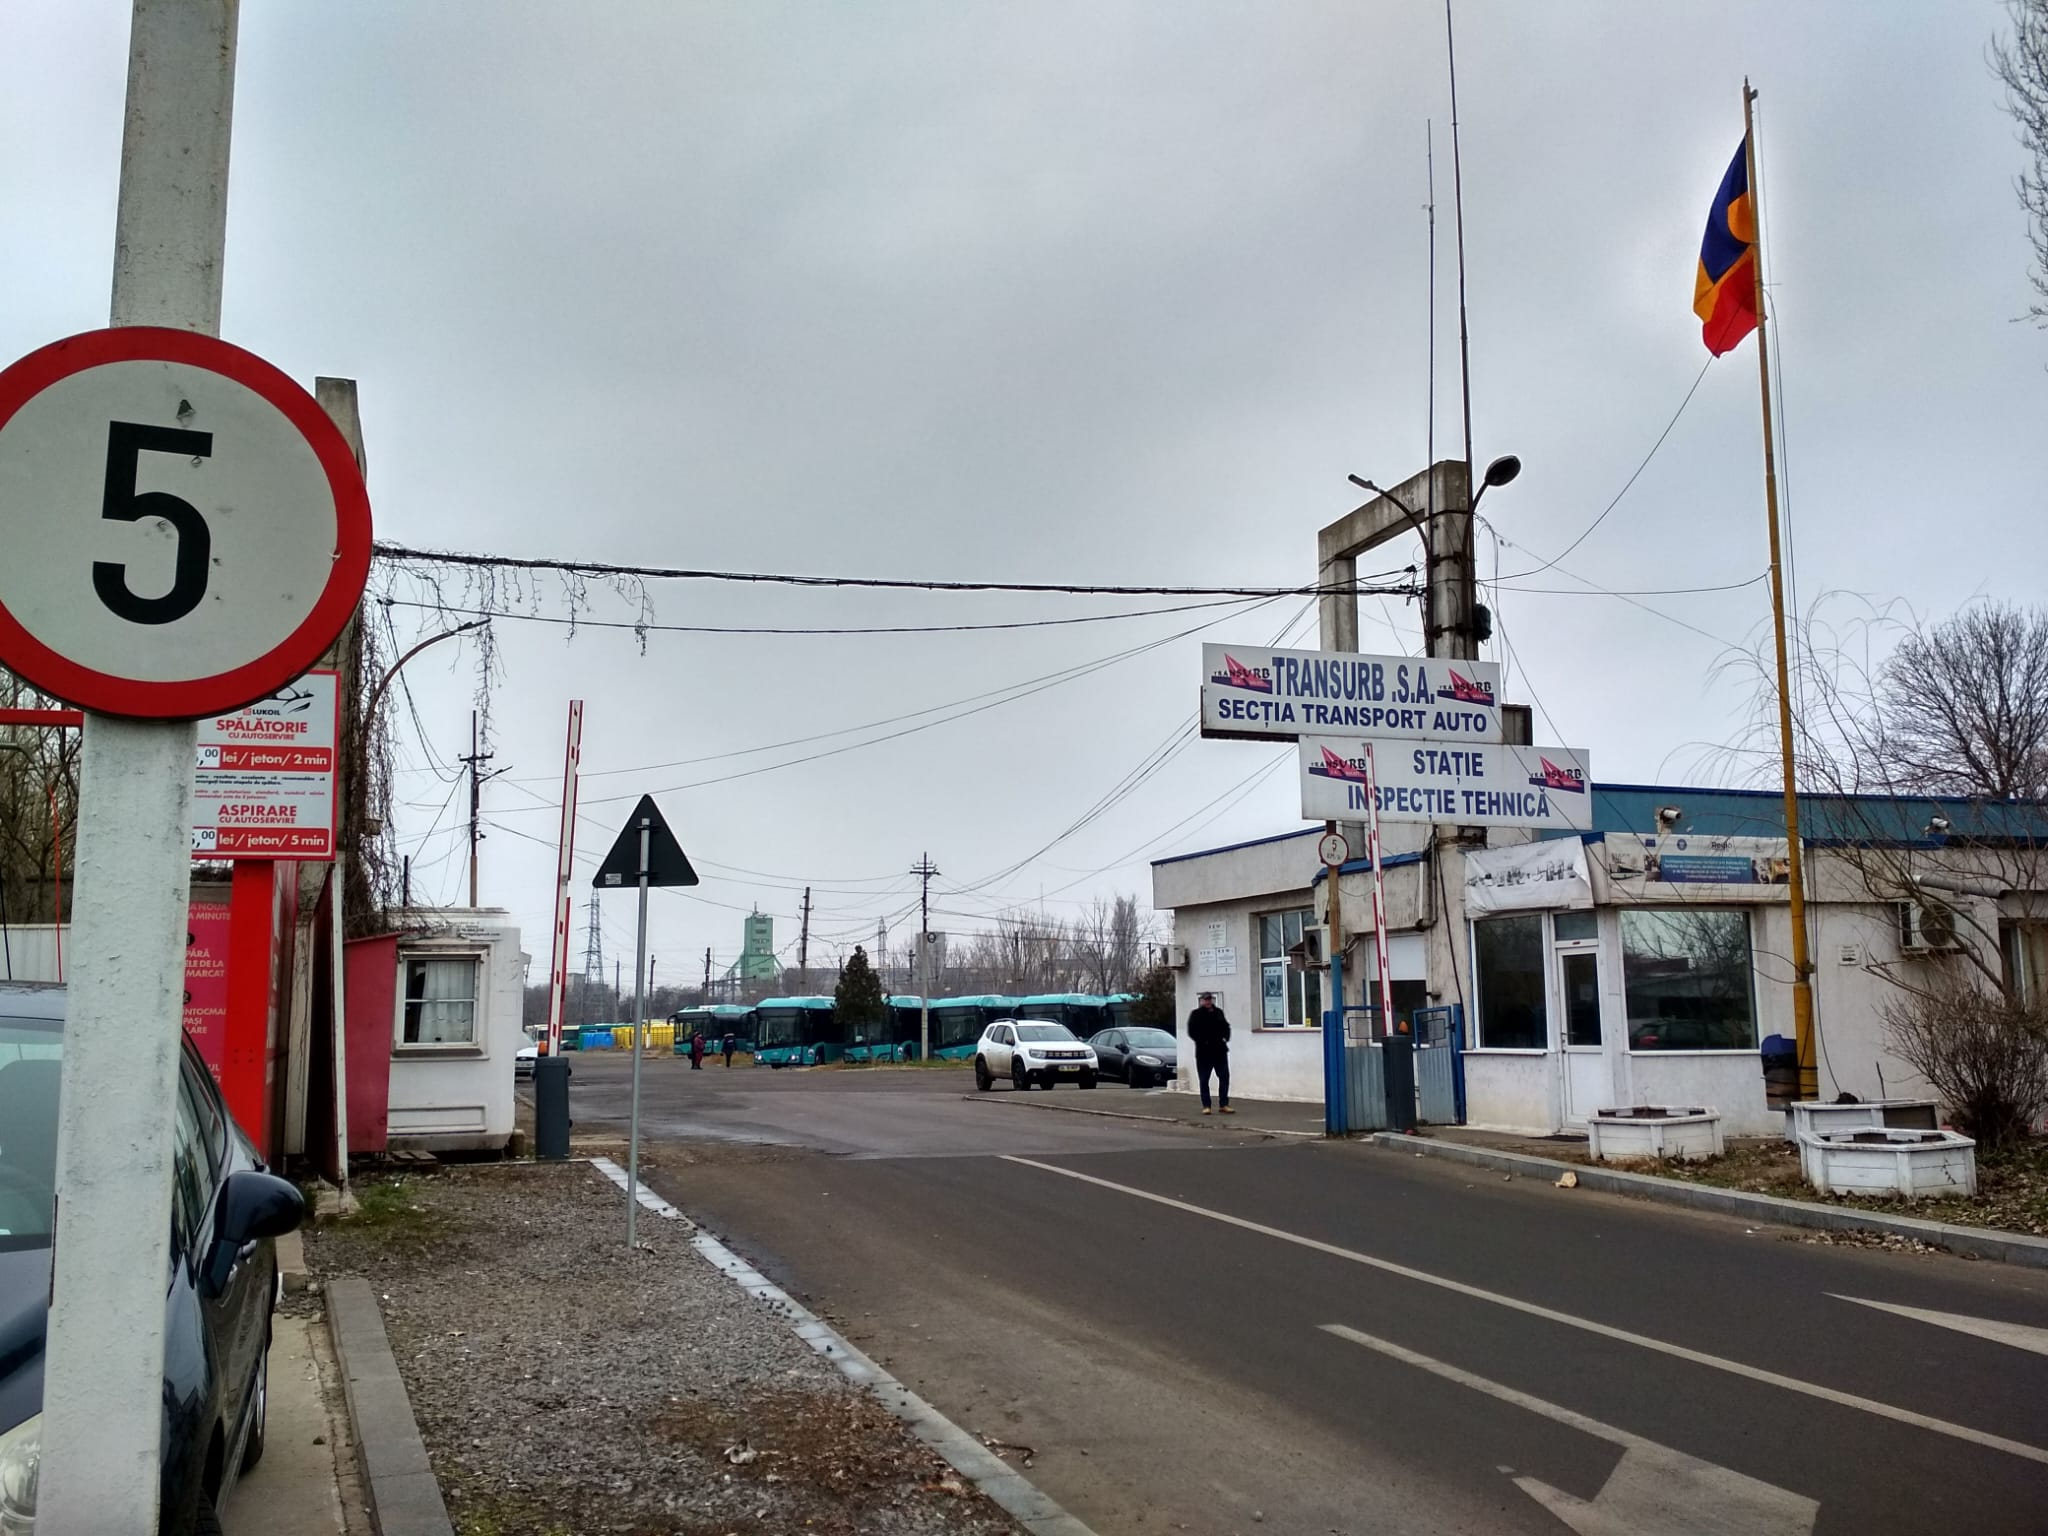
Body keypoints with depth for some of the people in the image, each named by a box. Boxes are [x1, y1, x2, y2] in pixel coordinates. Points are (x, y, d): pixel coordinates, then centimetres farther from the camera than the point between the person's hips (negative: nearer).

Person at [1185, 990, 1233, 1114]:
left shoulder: (1218, 1012, 12)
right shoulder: (1196, 1014, -2)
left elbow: (1226, 1027, 19)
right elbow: (1192, 1032, -8)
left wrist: (1225, 1038, 1)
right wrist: (1202, 1041, -18)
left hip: (1220, 1050, 4)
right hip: (1204, 1052, -4)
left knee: (1224, 1077, 2)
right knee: (1204, 1080, 2)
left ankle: (1223, 1104, 10)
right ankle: (1206, 1106, 8)